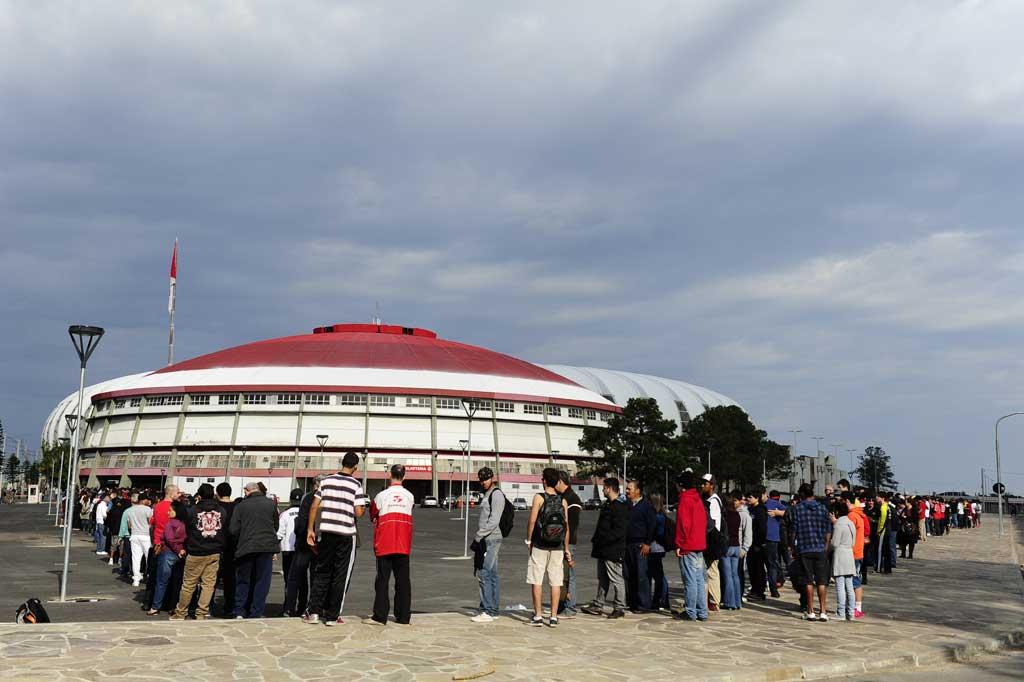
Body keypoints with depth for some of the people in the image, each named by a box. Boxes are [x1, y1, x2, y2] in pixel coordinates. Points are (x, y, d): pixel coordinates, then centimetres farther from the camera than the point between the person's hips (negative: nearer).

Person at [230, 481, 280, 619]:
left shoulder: (240, 506, -1)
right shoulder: (271, 504, 3)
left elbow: (234, 530, -3)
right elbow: (276, 526, 11)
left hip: (245, 547, 0)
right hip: (267, 546, 0)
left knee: (243, 581, 13)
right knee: (262, 582, 6)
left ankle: (239, 612, 10)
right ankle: (256, 614, 5)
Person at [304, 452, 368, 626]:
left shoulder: (326, 481, 4)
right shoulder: (356, 485, -5)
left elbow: (314, 507, 3)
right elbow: (358, 513, -9)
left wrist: (310, 529, 10)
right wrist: (364, 509, 13)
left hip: (326, 533, 3)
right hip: (346, 534, -3)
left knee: (322, 573, 14)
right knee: (340, 576, 6)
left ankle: (313, 612, 9)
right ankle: (332, 616, 8)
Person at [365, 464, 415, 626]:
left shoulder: (382, 495, -6)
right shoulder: (409, 496, 2)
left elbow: (373, 514, 9)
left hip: (384, 545, -3)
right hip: (403, 546, 3)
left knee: (383, 580, 0)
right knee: (403, 580, 8)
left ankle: (380, 616, -2)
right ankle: (403, 616, 10)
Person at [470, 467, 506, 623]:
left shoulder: (497, 494, -11)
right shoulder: (487, 495, 20)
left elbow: (494, 520, -19)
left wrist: (478, 536, -18)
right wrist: (478, 537, 16)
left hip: (491, 539, -10)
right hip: (486, 539, 10)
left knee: (484, 574, -12)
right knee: (492, 575, 10)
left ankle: (487, 611, -13)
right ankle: (494, 609, 14)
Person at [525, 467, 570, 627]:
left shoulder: (539, 498, -6)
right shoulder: (563, 501, 4)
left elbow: (532, 521, -10)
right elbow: (566, 526, 4)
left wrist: (528, 540, 3)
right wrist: (566, 548, 11)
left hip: (540, 545, -3)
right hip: (557, 547, 3)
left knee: (536, 580, 3)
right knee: (556, 582, 5)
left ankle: (538, 616, 3)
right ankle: (553, 617, 5)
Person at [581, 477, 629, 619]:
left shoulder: (620, 507, -15)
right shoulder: (606, 505, 16)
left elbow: (619, 531, -20)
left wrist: (602, 540, -20)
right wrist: (595, 539, 12)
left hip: (613, 550, -10)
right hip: (603, 550, 10)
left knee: (616, 579, -3)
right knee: (602, 579, 15)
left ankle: (619, 608, 4)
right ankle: (598, 606, 21)